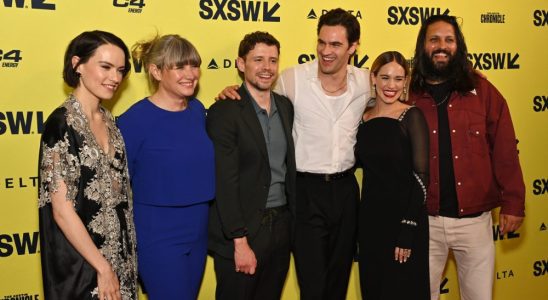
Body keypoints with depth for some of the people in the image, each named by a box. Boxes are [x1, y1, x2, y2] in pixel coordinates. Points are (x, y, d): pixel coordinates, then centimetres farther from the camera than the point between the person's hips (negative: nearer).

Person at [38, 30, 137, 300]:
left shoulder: (108, 120, 5)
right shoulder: (62, 124, -17)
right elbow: (62, 210, -19)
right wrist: (103, 267, -16)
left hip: (118, 255, 7)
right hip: (81, 262, -7)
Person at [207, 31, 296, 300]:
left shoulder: (285, 106, 8)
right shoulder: (224, 111, -12)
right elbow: (225, 182, -15)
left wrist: (291, 220, 8)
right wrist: (240, 242, -17)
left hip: (282, 226, 6)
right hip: (242, 230, -6)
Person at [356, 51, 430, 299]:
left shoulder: (411, 117, -8)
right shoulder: (363, 118, 6)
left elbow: (420, 176, -12)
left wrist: (407, 230, -16)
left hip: (404, 217, -4)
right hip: (369, 218, 5)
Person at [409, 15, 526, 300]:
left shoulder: (481, 90, 0)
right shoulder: (409, 96, -1)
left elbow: (504, 150, -1)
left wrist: (513, 202, -5)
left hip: (474, 219, 0)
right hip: (425, 220, 0)